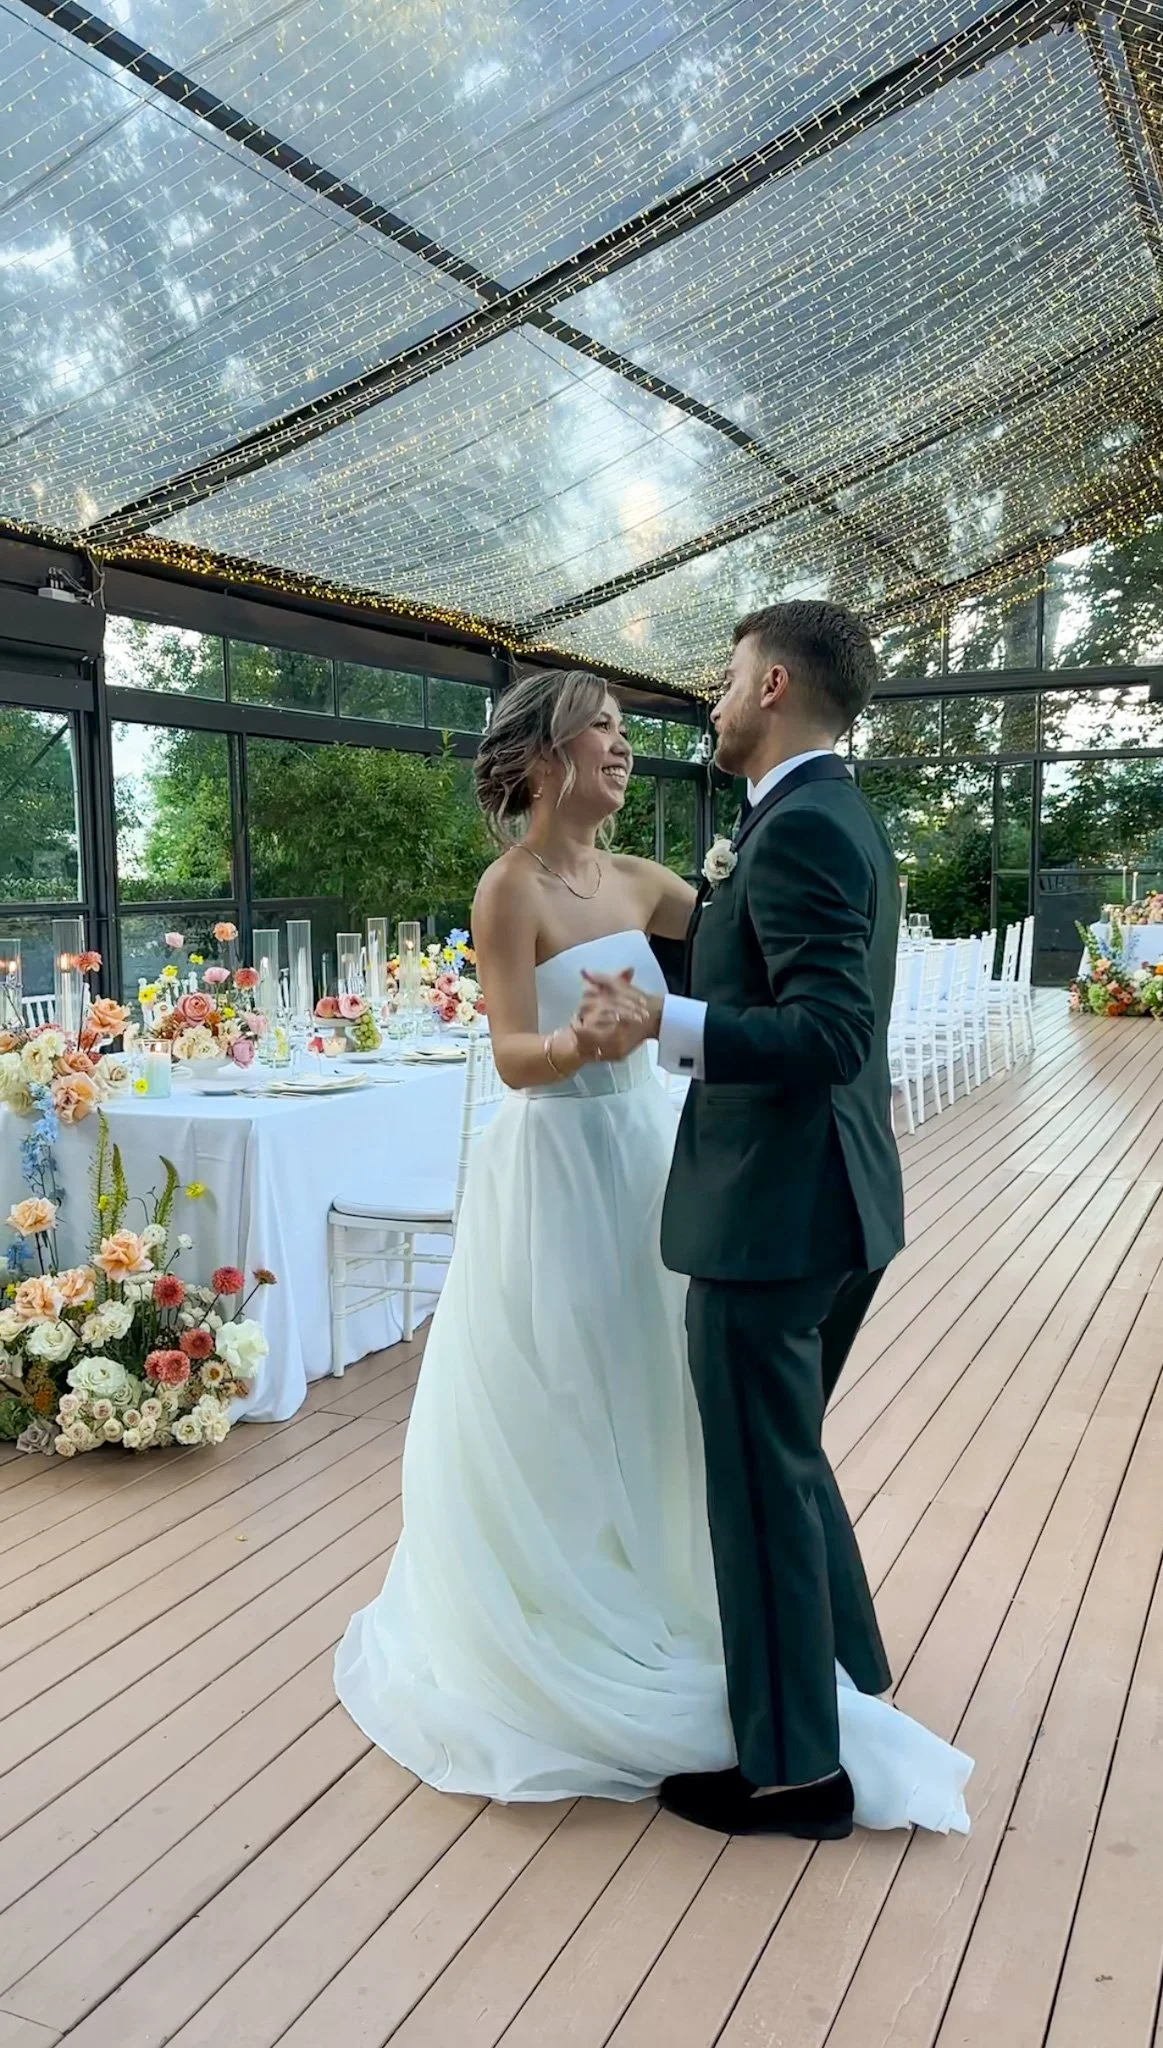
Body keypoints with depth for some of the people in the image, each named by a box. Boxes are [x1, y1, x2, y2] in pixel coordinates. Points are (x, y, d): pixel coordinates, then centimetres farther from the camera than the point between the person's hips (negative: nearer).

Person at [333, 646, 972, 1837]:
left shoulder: (635, 881, 7)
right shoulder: (510, 890, -13)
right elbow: (514, 1059, -22)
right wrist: (588, 1041, -41)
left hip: (642, 1159, 7)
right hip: (557, 1171, -7)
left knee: (636, 1399, 17)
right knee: (551, 1415, 6)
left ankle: (634, 1612, 38)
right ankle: (549, 1642, 27)